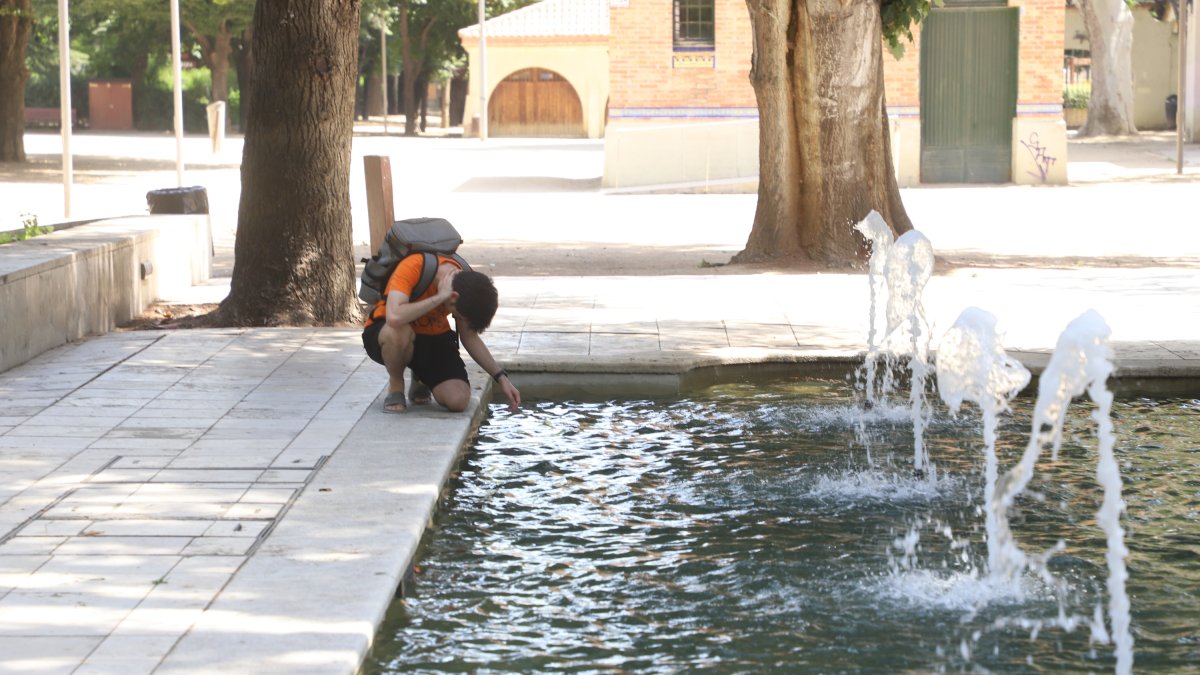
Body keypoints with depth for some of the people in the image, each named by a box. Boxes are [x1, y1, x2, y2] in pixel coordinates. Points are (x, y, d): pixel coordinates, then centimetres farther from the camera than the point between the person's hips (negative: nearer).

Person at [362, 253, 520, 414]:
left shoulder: (466, 282, -13)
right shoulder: (412, 268, -31)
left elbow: (469, 337, 1)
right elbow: (394, 318, -46)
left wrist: (501, 377, -5)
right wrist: (440, 297, -39)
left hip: (433, 338, 4)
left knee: (458, 400, -19)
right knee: (399, 332, -42)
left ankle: (421, 379, 16)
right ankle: (395, 387, -9)